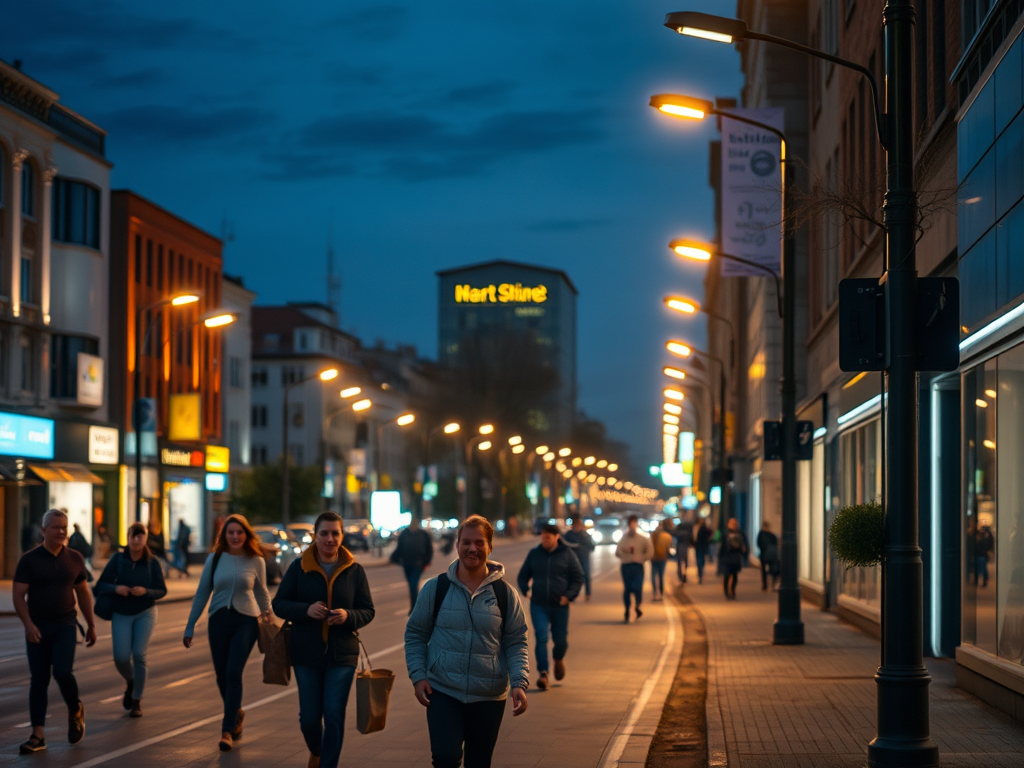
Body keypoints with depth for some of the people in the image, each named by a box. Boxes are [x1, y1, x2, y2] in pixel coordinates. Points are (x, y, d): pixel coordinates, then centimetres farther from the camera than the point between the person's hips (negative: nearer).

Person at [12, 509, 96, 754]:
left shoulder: (74, 559, 5)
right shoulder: (29, 559, -4)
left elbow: (83, 593, 14)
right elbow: (18, 595, -6)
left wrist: (91, 625, 14)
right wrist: (28, 624, -18)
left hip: (65, 625, 0)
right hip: (37, 627, 0)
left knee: (63, 672, -16)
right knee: (39, 679, 2)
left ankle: (75, 711, 13)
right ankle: (38, 735, 6)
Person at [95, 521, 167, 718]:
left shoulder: (152, 562, -6)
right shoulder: (118, 559, -7)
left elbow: (162, 590, -1)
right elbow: (101, 585, -6)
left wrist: (145, 591, -20)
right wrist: (115, 588, -25)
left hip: (145, 613, -1)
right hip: (121, 614, 1)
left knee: (139, 655, -13)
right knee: (121, 658, -9)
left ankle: (137, 701, 4)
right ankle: (130, 683, 28)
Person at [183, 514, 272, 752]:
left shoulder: (256, 561, 0)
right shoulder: (215, 558, 1)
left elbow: (261, 592, 15)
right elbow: (202, 593, 6)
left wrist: (267, 611, 2)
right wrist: (190, 625, 7)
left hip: (246, 621, -2)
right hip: (218, 621, 2)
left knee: (233, 674, -12)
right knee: (221, 676, 8)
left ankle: (228, 730, -7)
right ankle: (236, 714, 35)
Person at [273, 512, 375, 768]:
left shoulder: (355, 571, -1)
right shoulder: (299, 568, -2)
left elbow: (368, 611, 2)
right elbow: (279, 604, 0)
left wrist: (348, 616, -19)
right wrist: (306, 610, -19)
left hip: (342, 655, 0)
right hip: (306, 653, 1)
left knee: (334, 716, -6)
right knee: (309, 717, 9)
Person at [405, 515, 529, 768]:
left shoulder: (504, 593, 2)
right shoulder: (435, 588, 0)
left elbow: (516, 642, 4)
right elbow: (415, 635, 7)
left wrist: (519, 683, -9)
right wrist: (418, 676, -5)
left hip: (489, 698, 1)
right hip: (444, 692, -1)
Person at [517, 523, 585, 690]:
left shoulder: (567, 554, -1)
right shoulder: (534, 554, 5)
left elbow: (578, 578, 1)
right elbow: (523, 576, 15)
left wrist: (569, 596, -10)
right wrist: (525, 591, -2)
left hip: (560, 605, 0)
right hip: (538, 605, 1)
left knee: (560, 640, 8)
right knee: (541, 637, -14)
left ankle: (559, 659, 41)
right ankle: (542, 673, -13)